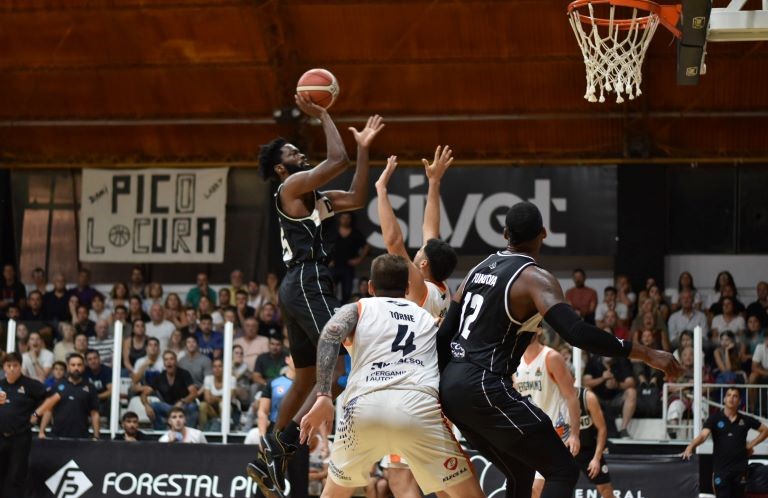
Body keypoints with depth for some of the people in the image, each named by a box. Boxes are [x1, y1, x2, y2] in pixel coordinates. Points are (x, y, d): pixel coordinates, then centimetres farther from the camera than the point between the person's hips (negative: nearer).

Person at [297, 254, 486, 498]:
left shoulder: (358, 308, 25)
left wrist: (323, 396, -4)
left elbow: (331, 333, 3)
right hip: (419, 405, 0)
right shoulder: (427, 318, 33)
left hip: (365, 405, 0)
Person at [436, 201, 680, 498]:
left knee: (521, 471, 22)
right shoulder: (534, 278, -10)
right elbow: (577, 333, -24)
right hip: (484, 388, -9)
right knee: (562, 471, -4)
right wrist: (645, 354, -21)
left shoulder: (479, 270, 15)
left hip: (451, 387, 9)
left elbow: (444, 334, 17)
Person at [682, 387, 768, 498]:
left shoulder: (745, 420, 7)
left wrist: (751, 444, 8)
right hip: (721, 468, -2)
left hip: (739, 468, 2)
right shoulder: (715, 419, -1)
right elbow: (703, 435, -16)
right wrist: (690, 447, -35)